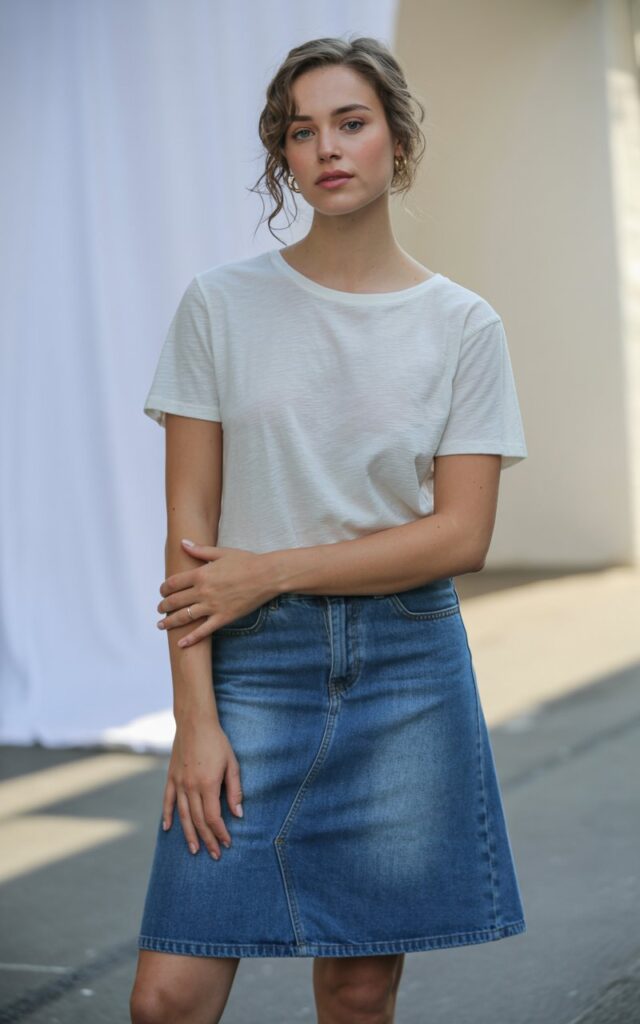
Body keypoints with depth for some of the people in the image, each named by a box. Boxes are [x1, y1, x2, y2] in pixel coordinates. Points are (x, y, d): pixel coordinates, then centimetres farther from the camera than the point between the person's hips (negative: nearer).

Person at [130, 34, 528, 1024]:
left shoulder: (463, 325, 3)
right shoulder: (222, 304, 2)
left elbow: (461, 535, -4)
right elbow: (191, 525, -1)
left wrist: (270, 571, -9)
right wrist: (195, 714, -9)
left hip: (409, 665, 1)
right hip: (254, 658, 0)